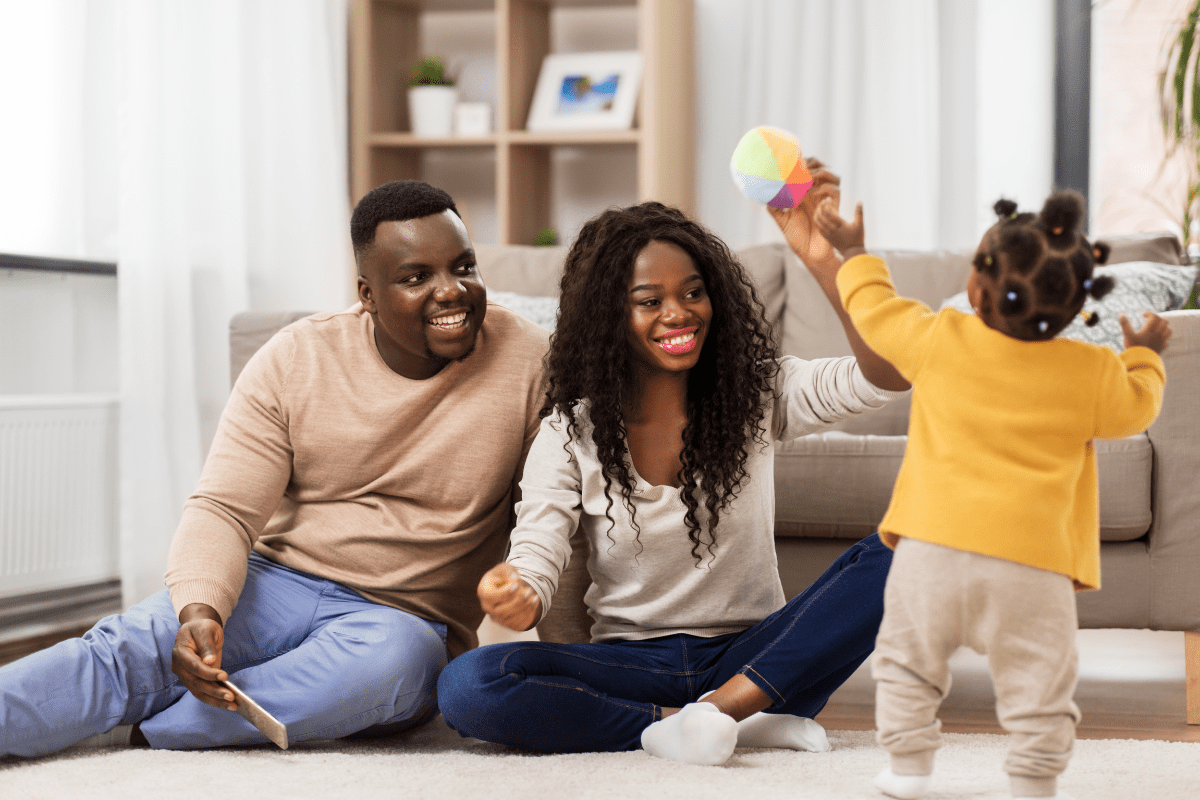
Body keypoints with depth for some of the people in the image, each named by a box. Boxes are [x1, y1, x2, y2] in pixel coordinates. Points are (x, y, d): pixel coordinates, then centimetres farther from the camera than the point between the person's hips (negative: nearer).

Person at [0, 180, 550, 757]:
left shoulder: (527, 364, -6)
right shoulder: (295, 361, -2)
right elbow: (223, 509, -6)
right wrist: (201, 610, -27)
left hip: (405, 619, -1)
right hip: (278, 584, 2)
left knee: (390, 656, -37)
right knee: (132, 647, -26)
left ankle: (142, 731, -30)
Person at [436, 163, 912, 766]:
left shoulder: (758, 394, 1)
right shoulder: (570, 434, -1)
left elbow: (883, 378, -16)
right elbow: (535, 561, -10)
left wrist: (826, 260, -32)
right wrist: (516, 597, -37)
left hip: (751, 655, 0)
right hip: (630, 665, 0)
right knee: (466, 686, -29)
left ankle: (721, 709, -26)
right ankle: (747, 720, -28)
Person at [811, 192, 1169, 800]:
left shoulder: (937, 340, -3)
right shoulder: (1095, 375, -3)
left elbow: (874, 308, 13)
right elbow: (1136, 408, 14)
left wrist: (854, 253, 31)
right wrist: (1145, 355, 33)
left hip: (933, 545, 1)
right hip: (1030, 557, -1)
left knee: (908, 657, 17)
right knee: (1038, 681, 9)